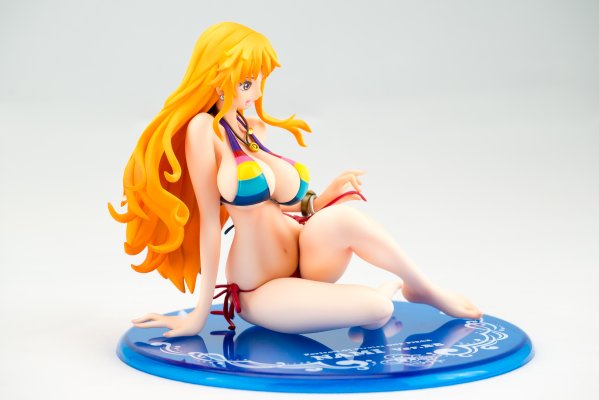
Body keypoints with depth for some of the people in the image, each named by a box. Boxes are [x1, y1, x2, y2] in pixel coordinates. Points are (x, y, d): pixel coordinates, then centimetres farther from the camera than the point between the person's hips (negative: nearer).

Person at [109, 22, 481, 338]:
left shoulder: (254, 125, 10)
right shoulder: (204, 129, -11)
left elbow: (281, 207, 10)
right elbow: (209, 219, -14)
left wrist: (328, 193, -6)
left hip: (305, 257, 6)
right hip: (260, 291, -6)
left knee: (345, 215, -28)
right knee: (377, 309, -29)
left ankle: (421, 288, -5)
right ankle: (388, 289, 6)